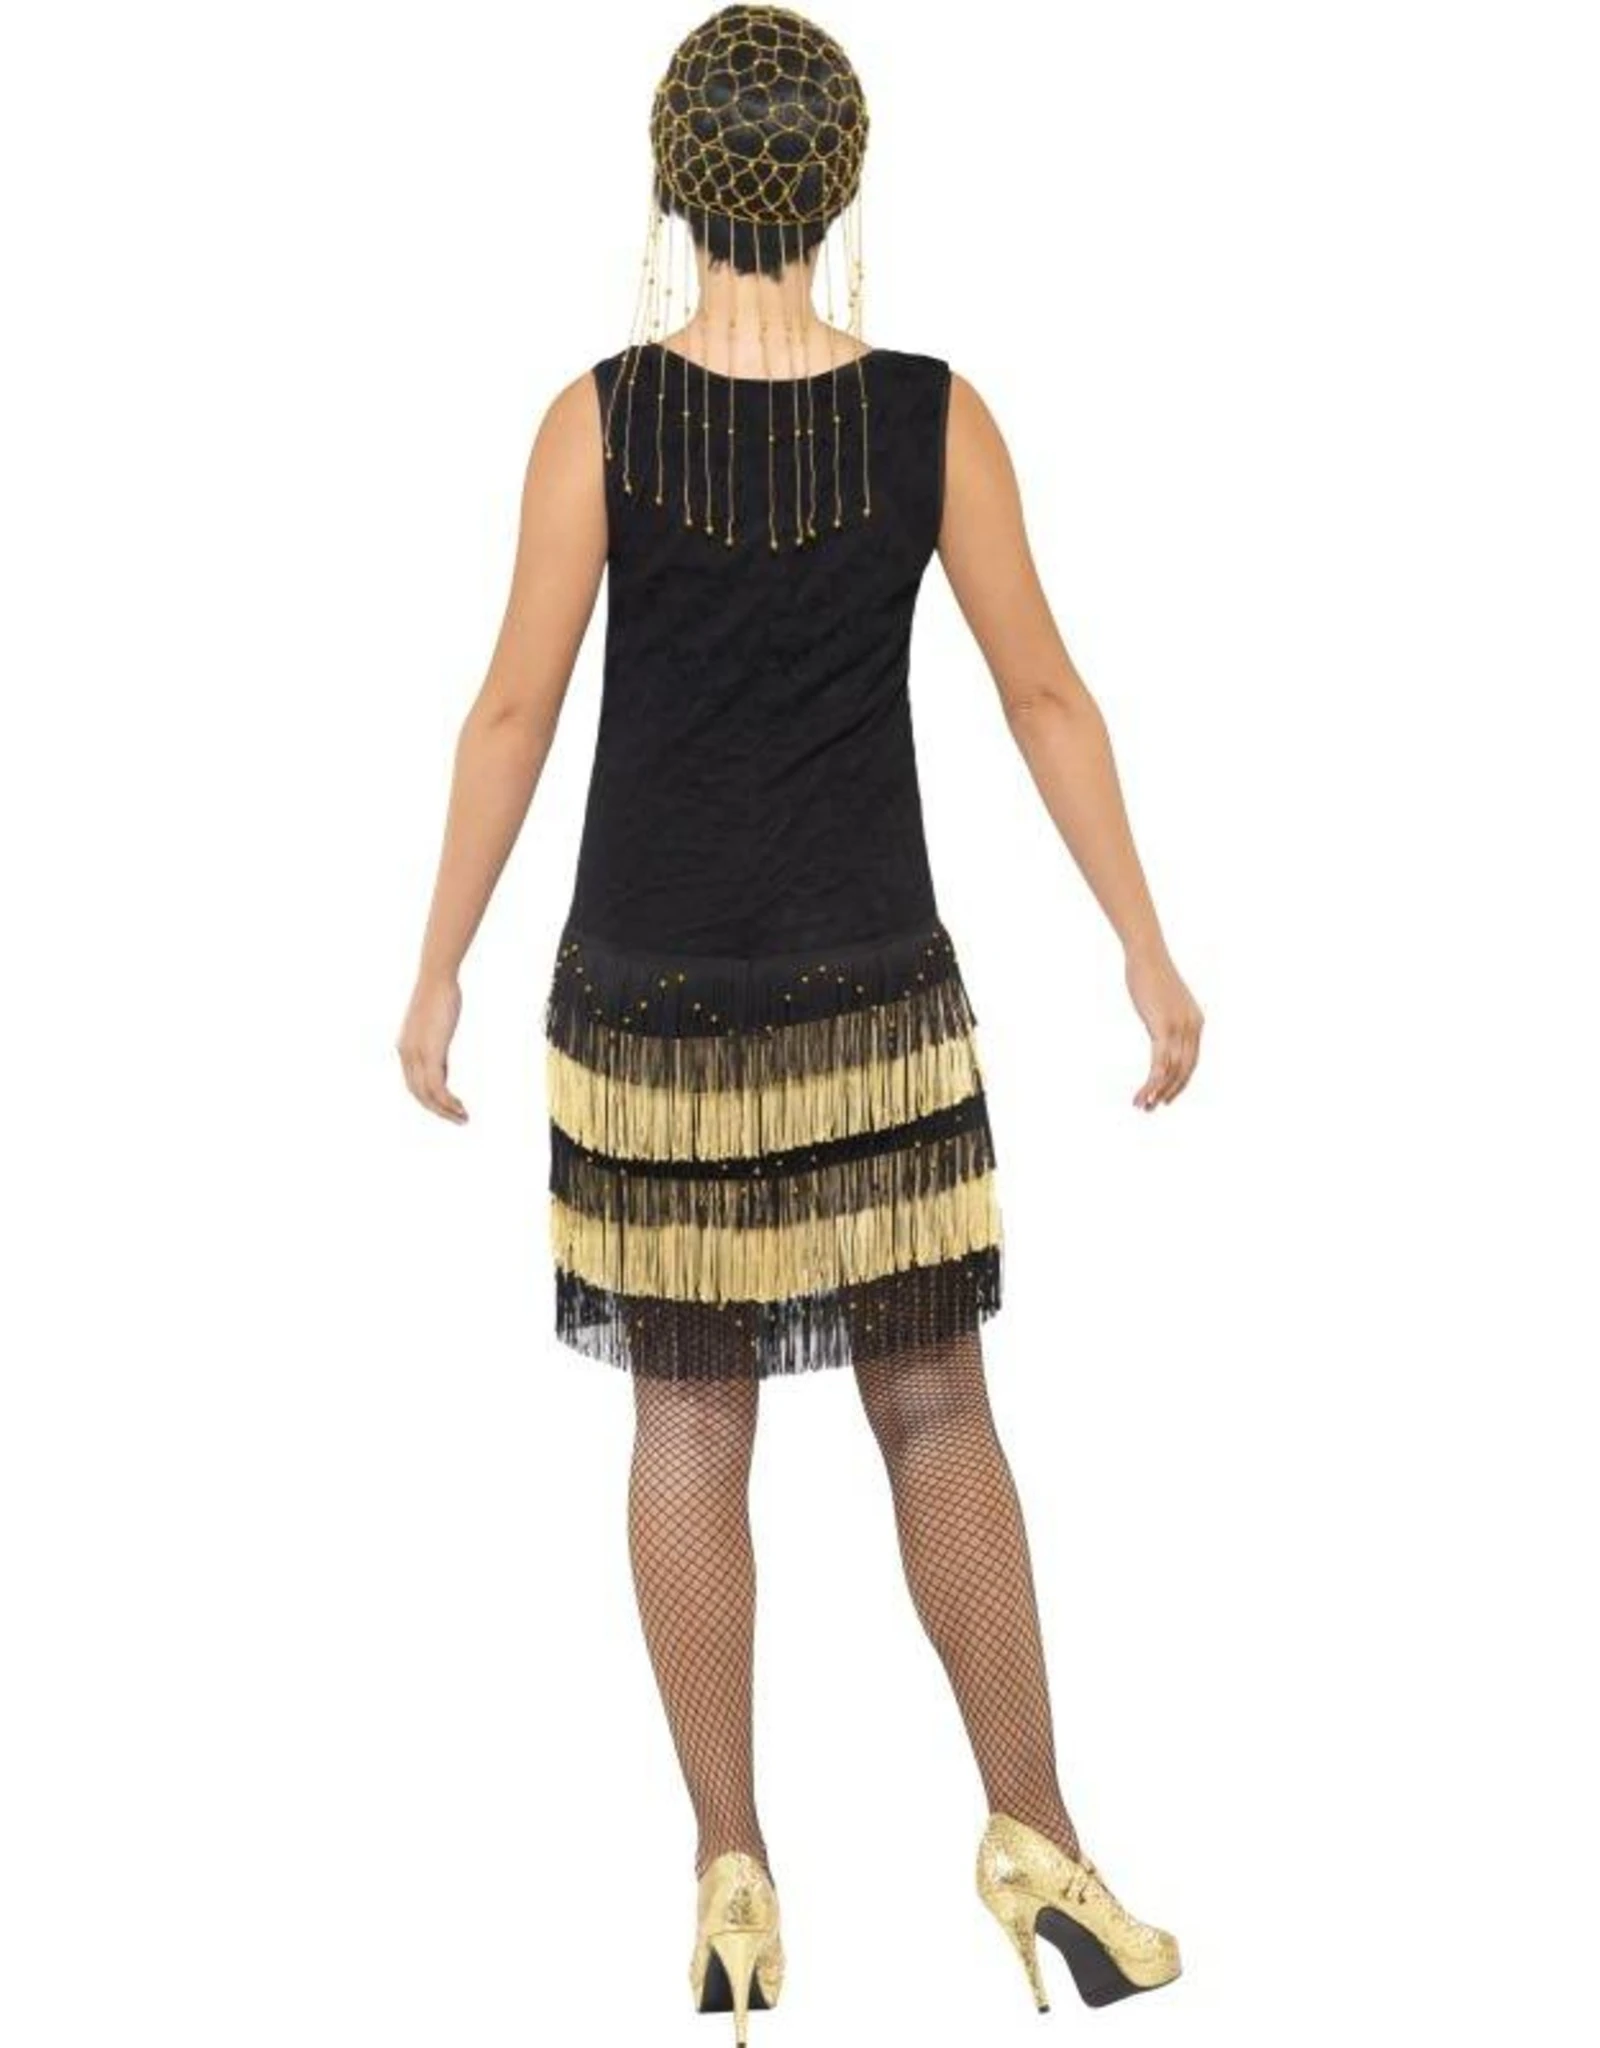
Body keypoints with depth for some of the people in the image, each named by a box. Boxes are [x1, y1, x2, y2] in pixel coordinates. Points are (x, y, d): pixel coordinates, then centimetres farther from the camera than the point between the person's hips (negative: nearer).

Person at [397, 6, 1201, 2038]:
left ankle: (733, 1874, 13)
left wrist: (438, 970, 0)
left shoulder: (599, 419, -10)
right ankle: (1032, 1837, 12)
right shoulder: (935, 415, -6)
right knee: (936, 1407, 10)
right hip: (873, 990, 1)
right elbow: (1043, 692, -4)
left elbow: (515, 709, -9)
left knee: (691, 1421, 9)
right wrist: (1148, 954, 3)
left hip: (650, 991, 0)